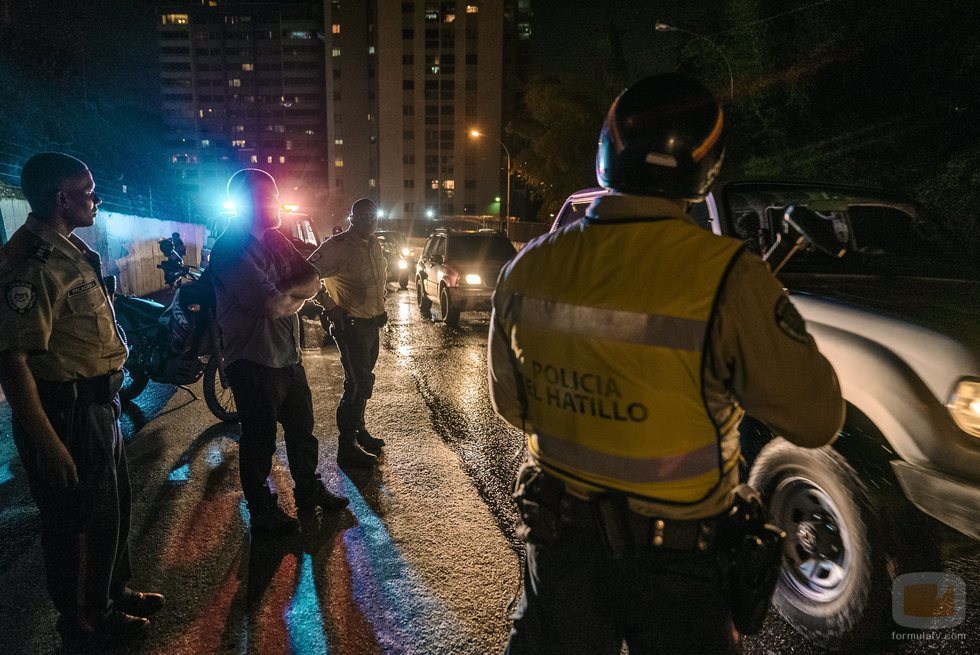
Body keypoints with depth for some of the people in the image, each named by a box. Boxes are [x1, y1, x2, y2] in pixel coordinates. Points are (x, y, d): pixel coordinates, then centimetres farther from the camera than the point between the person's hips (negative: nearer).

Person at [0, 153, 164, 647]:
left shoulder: (71, 251, 10)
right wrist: (48, 443, -27)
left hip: (97, 404, 10)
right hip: (65, 413, -10)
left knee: (113, 506, 23)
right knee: (78, 519, 8)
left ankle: (113, 592, 43)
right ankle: (85, 620, 29)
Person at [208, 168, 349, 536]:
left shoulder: (275, 239, 8)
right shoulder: (230, 250, -19)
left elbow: (313, 282, 0)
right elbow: (272, 305, -28)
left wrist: (283, 292, -18)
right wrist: (297, 294, -9)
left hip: (288, 356, 8)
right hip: (254, 363, -8)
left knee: (302, 429, 21)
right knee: (260, 440, 8)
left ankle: (308, 491, 40)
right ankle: (262, 512, 25)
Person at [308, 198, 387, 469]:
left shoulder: (374, 245, 8)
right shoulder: (337, 246, -17)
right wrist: (330, 307, -19)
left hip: (372, 323, 8)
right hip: (350, 325, -8)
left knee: (362, 381, 20)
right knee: (359, 384, -8)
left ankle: (358, 430, 37)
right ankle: (347, 448, 3)